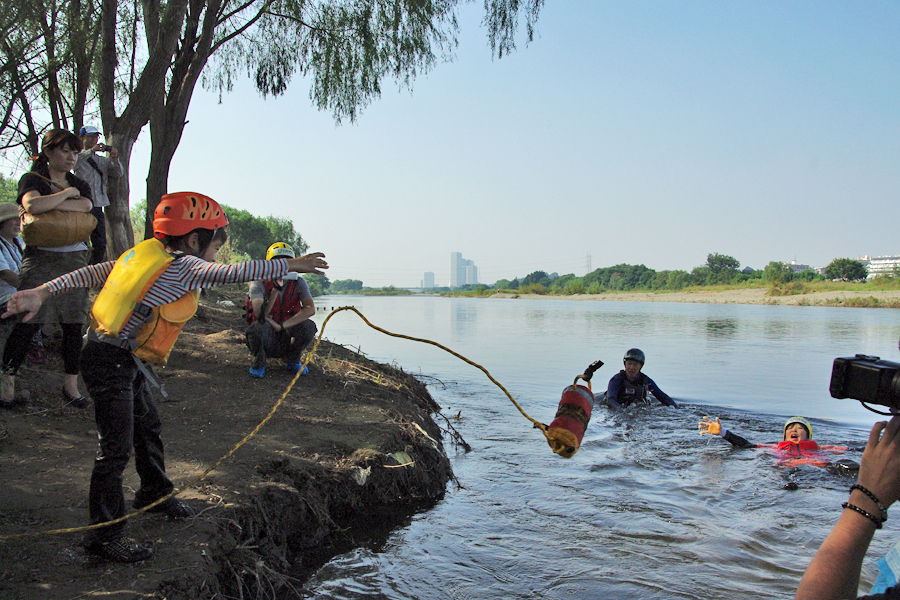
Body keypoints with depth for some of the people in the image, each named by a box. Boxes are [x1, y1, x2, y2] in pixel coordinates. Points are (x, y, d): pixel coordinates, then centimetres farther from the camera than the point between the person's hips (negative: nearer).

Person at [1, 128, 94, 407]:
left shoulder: (79, 184, 15)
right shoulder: (32, 180, 2)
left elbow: (86, 205, -8)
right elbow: (32, 205, -20)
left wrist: (51, 203, -14)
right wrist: (67, 194, -9)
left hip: (75, 260, 4)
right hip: (41, 260, -4)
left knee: (73, 324, 2)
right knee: (28, 323, -5)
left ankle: (71, 384, 11)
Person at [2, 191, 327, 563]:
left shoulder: (148, 255, 9)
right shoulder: (184, 267, -16)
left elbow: (91, 273, 4)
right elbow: (235, 273, -24)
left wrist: (44, 292, 1)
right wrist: (290, 265, -16)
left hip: (128, 363, 10)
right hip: (111, 363, -10)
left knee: (148, 427, 23)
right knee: (117, 448, -3)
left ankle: (155, 494, 43)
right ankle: (105, 535, 7)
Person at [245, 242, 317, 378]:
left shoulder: (298, 283, -4)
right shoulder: (259, 284, -11)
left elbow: (310, 309, -20)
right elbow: (260, 314, -26)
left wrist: (282, 325, -27)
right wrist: (276, 289, -34)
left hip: (286, 338, 2)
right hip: (266, 339, -2)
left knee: (309, 326, -27)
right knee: (259, 326, -36)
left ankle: (293, 361, 1)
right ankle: (259, 363, -5)